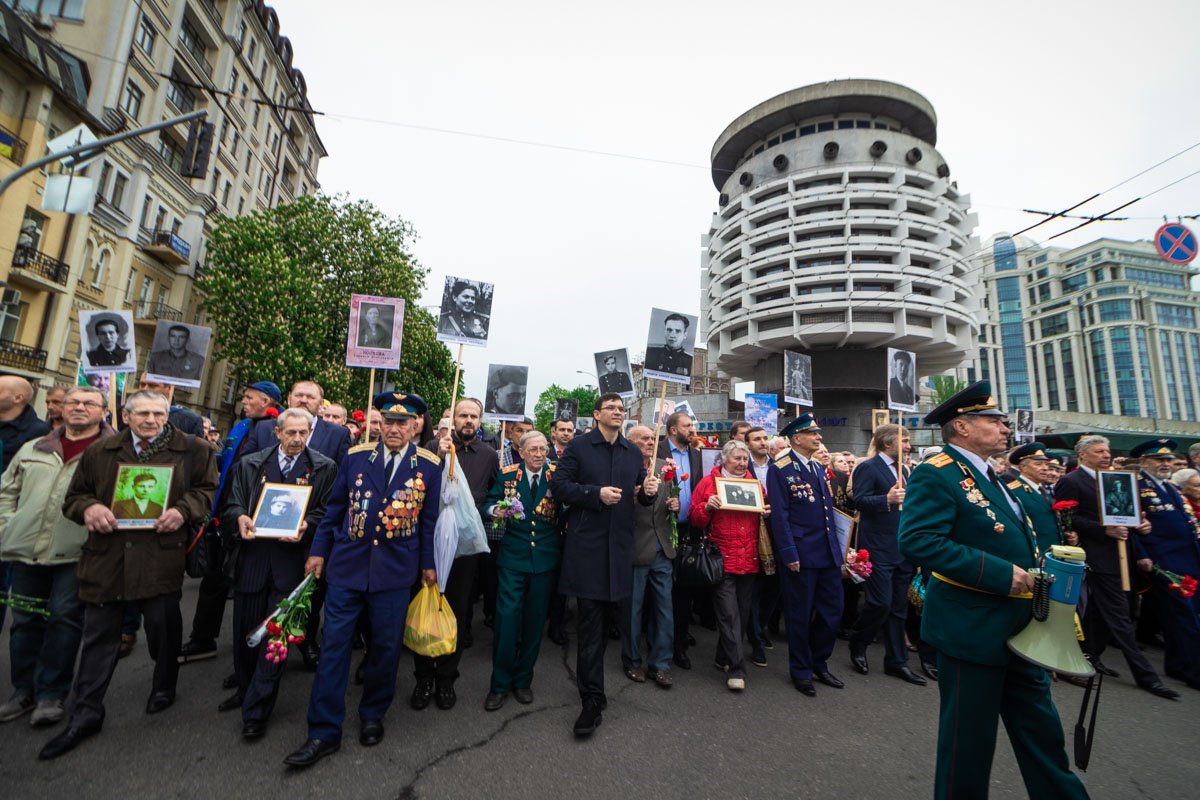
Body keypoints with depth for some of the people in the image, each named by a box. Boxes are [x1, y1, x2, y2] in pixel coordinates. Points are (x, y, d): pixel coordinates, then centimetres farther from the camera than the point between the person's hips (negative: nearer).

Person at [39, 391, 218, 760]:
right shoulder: (100, 451, 9)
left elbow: (208, 490, 4)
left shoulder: (191, 450, 1)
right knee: (98, 635, 11)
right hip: (106, 556, 3)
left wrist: (183, 510, -14)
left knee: (163, 625, 8)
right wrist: (88, 508, -7)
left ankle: (164, 686, 33)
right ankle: (85, 714, 26)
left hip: (161, 554, -2)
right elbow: (74, 496, 15)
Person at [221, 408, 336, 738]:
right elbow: (233, 502, 12)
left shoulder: (324, 468, 0)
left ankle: (256, 711, 15)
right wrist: (240, 517, -9)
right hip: (252, 553, 3)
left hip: (292, 558, -3)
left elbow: (327, 511, 0)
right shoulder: (250, 464, 8)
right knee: (245, 628, 15)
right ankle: (246, 689, 40)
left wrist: (306, 525, -18)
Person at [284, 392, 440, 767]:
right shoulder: (356, 457, 1)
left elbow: (429, 519, 0)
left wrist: (428, 564, 3)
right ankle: (324, 732, 22)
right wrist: (318, 551, 7)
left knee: (385, 646, 11)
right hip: (346, 566, 1)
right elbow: (334, 509, 8)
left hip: (395, 571, -1)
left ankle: (372, 716, 35)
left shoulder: (429, 465, -4)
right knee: (334, 645, 6)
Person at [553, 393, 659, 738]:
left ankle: (591, 689, 40)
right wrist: (597, 493, -19)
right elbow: (560, 486, -8)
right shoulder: (578, 446, -4)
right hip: (586, 544, -5)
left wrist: (649, 490, -11)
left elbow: (642, 496, 13)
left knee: (603, 617, 18)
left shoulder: (633, 452, 10)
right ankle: (593, 700, 9)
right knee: (590, 621, -1)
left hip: (619, 545, 5)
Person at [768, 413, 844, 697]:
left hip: (828, 553, 7)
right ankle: (801, 671, 25)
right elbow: (780, 515, -15)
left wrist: (836, 547, 14)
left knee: (832, 611, 14)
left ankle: (819, 663, 34)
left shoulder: (819, 468, 14)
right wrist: (789, 553, -17)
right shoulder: (780, 469, -11)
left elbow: (828, 509, 18)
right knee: (800, 615, 7)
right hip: (801, 555, -7)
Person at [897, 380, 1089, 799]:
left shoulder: (989, 475, 11)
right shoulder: (936, 474, -19)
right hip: (973, 628, -9)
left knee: (1041, 729, 22)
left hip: (1018, 626, 9)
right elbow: (917, 541, -30)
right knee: (969, 735, 8)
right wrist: (1001, 574, -27)